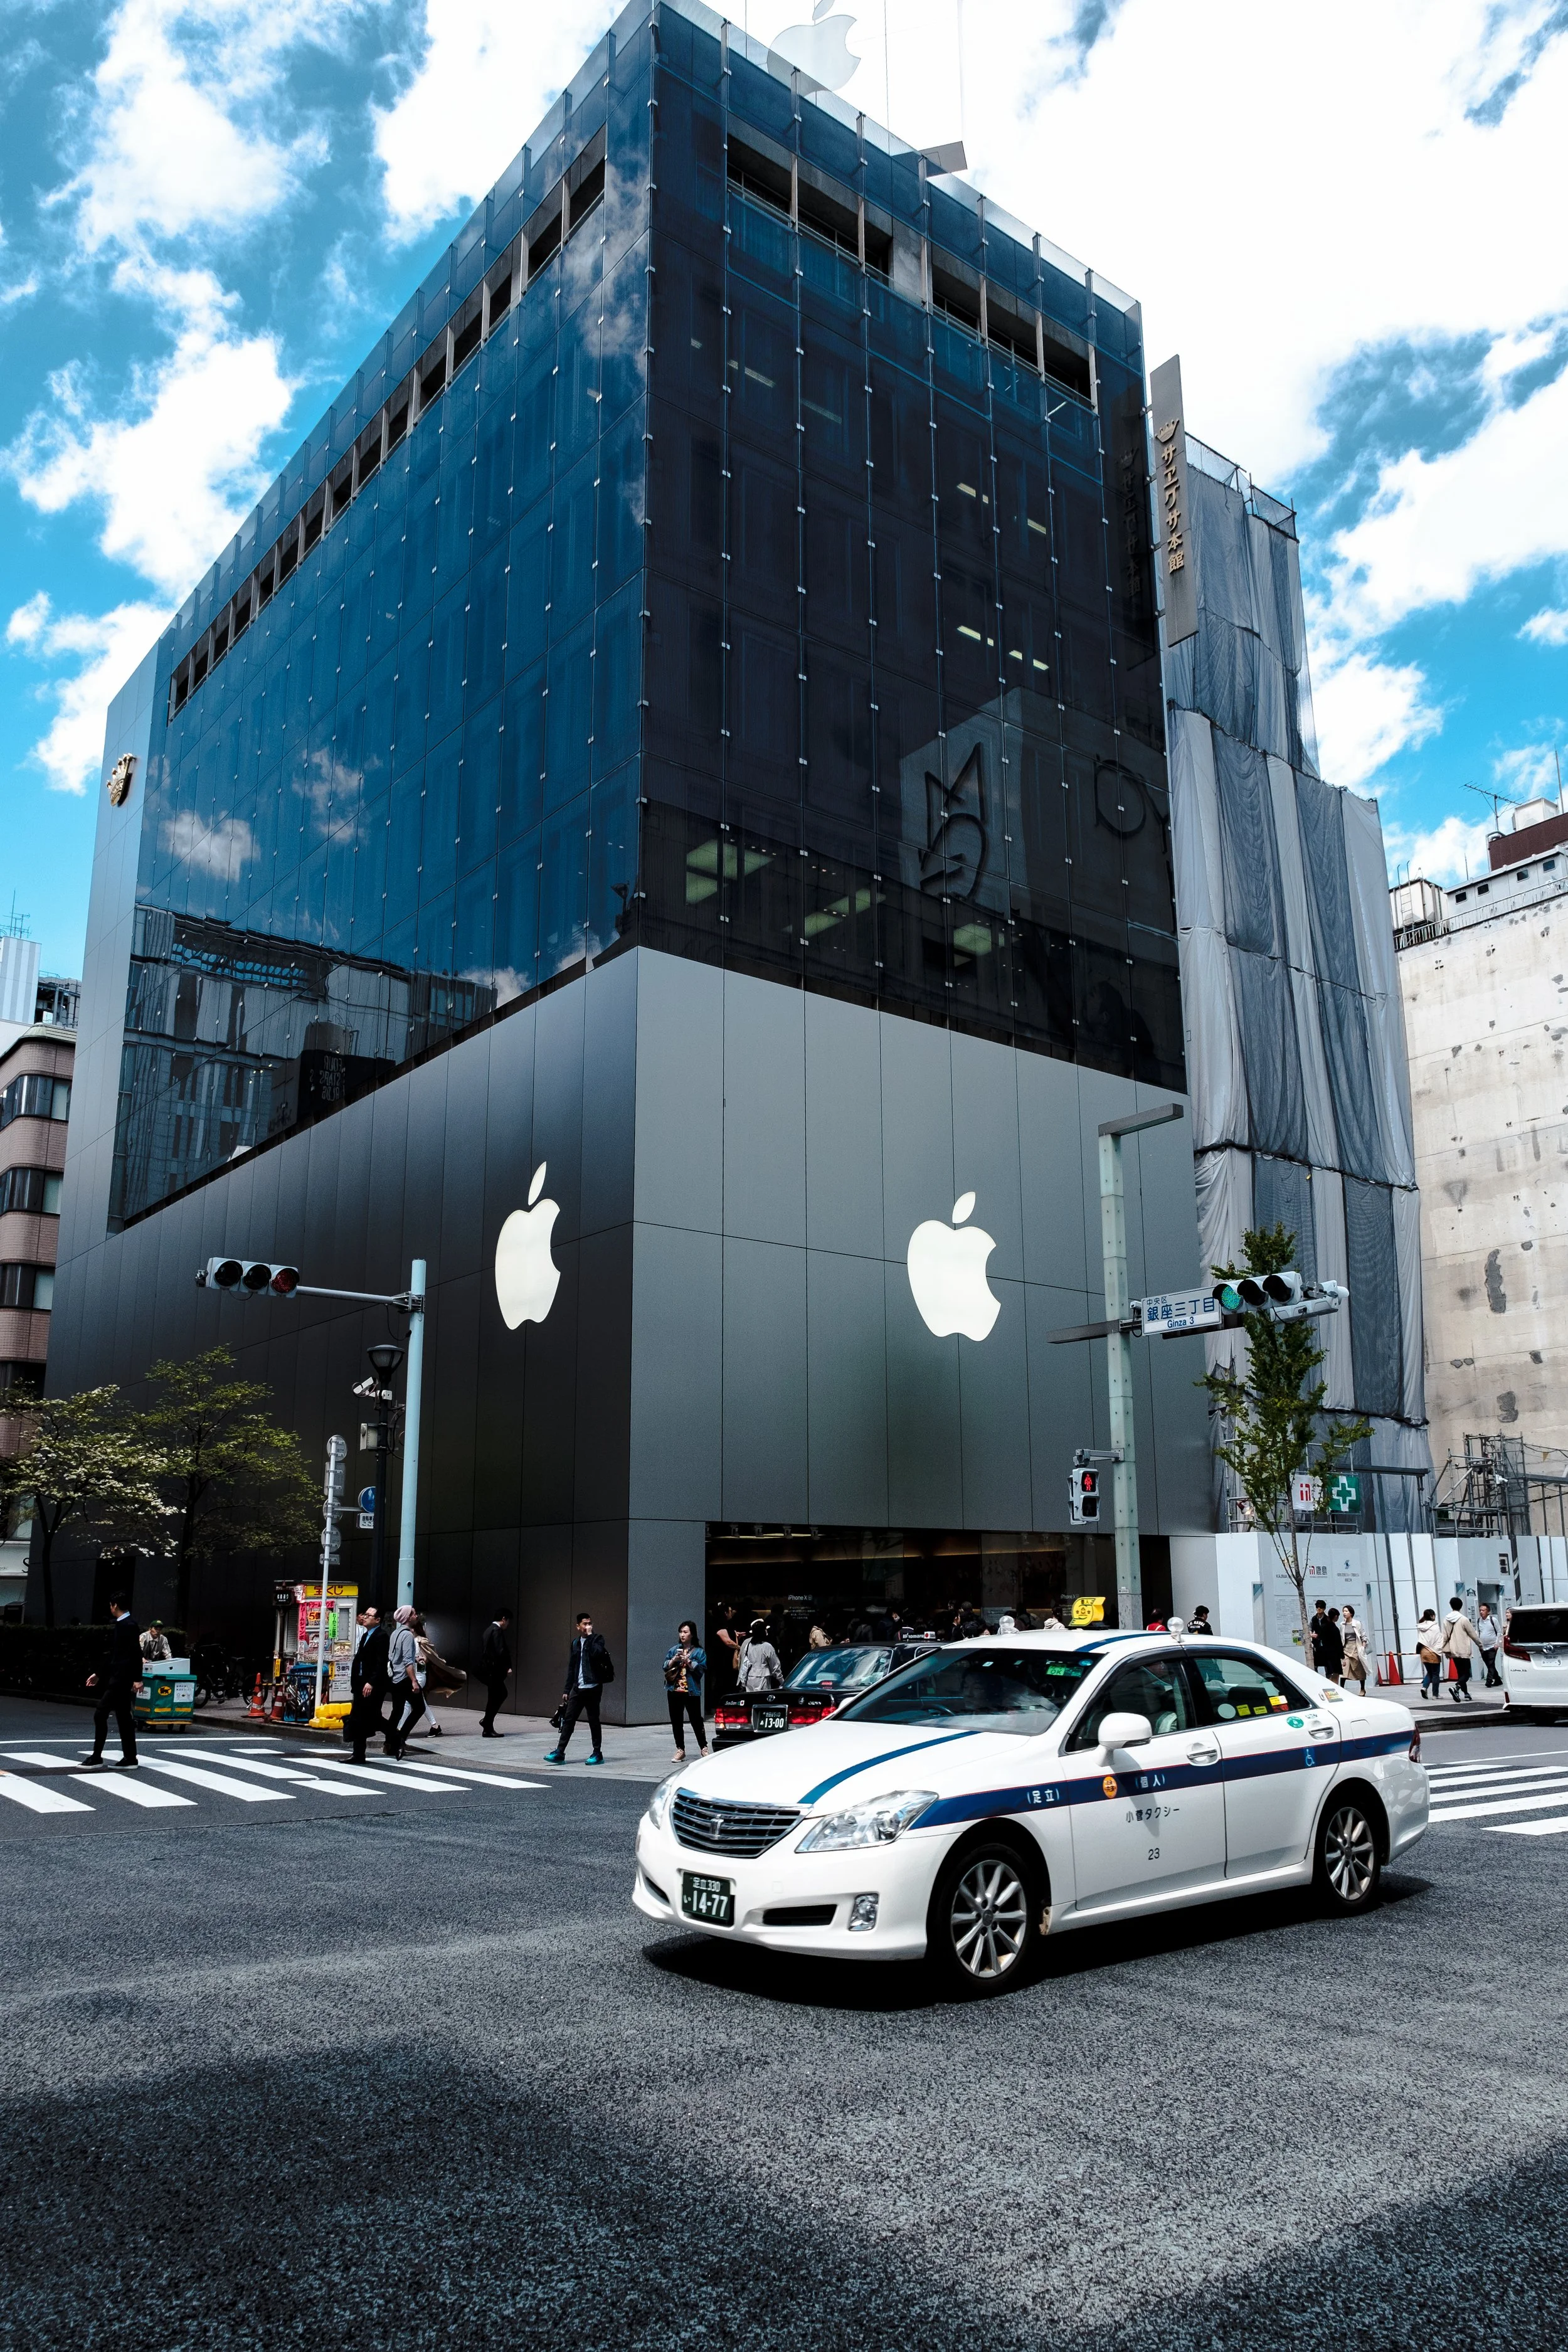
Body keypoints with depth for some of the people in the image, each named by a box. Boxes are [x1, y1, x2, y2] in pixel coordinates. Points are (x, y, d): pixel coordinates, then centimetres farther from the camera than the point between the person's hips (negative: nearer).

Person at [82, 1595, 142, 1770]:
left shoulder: (129, 1625, -14)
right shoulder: (119, 1625, 16)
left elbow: (136, 1653, -19)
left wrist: (138, 1679, -22)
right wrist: (99, 1674, 25)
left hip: (121, 1679, -10)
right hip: (116, 1678, 10)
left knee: (100, 1714, -9)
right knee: (124, 1718, 10)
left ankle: (96, 1759, -6)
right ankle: (129, 1759, 14)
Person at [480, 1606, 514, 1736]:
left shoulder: (490, 1629, 15)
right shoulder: (497, 1631, -15)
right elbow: (501, 1652, -22)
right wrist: (507, 1667, -12)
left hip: (488, 1669, 10)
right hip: (493, 1670, -10)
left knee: (502, 1694, 18)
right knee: (494, 1698, -2)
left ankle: (487, 1721, 19)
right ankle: (488, 1729, 3)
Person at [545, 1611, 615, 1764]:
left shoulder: (597, 1639, -2)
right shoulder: (575, 1643, 13)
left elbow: (598, 1654, -25)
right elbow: (571, 1668, 16)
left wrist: (590, 1637, -17)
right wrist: (567, 1689, 13)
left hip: (592, 1688, -5)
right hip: (577, 1688, 5)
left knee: (593, 1721, 1)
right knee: (568, 1719, 1)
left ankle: (597, 1753, 10)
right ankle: (559, 1752, 3)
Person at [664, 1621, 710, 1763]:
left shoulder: (699, 1652, 0)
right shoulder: (674, 1650, 11)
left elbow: (702, 1669, -9)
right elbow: (666, 1667, 6)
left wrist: (688, 1661, -17)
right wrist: (674, 1660, -11)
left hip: (692, 1691, -4)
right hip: (674, 1691, 4)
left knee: (696, 1720, 1)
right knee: (676, 1721, 6)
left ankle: (703, 1748, 16)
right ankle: (680, 1750, 16)